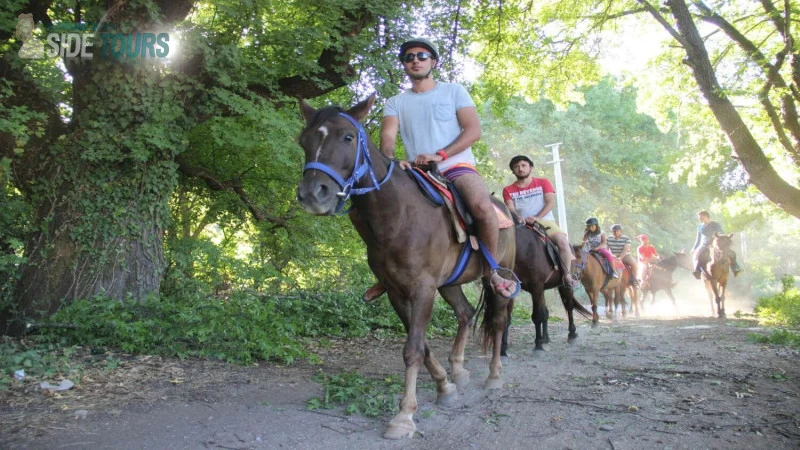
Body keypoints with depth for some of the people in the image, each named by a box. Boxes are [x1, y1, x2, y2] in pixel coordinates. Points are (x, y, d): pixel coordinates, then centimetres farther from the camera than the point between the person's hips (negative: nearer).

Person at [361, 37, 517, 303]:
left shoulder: (454, 91, 8)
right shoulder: (395, 103, 14)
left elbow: (473, 130, -3)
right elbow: (387, 136, -3)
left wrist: (440, 154, -18)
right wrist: (390, 161, -27)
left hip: (457, 165, -3)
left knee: (482, 205, -35)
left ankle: (494, 271, -12)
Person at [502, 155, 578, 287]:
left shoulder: (543, 183, 8)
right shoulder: (508, 190, 10)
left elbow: (551, 203, -2)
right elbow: (510, 209, -2)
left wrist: (537, 218, -18)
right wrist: (520, 219, -25)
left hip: (545, 220, -1)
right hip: (521, 224, 1)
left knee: (562, 241, -29)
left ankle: (567, 275, -18)